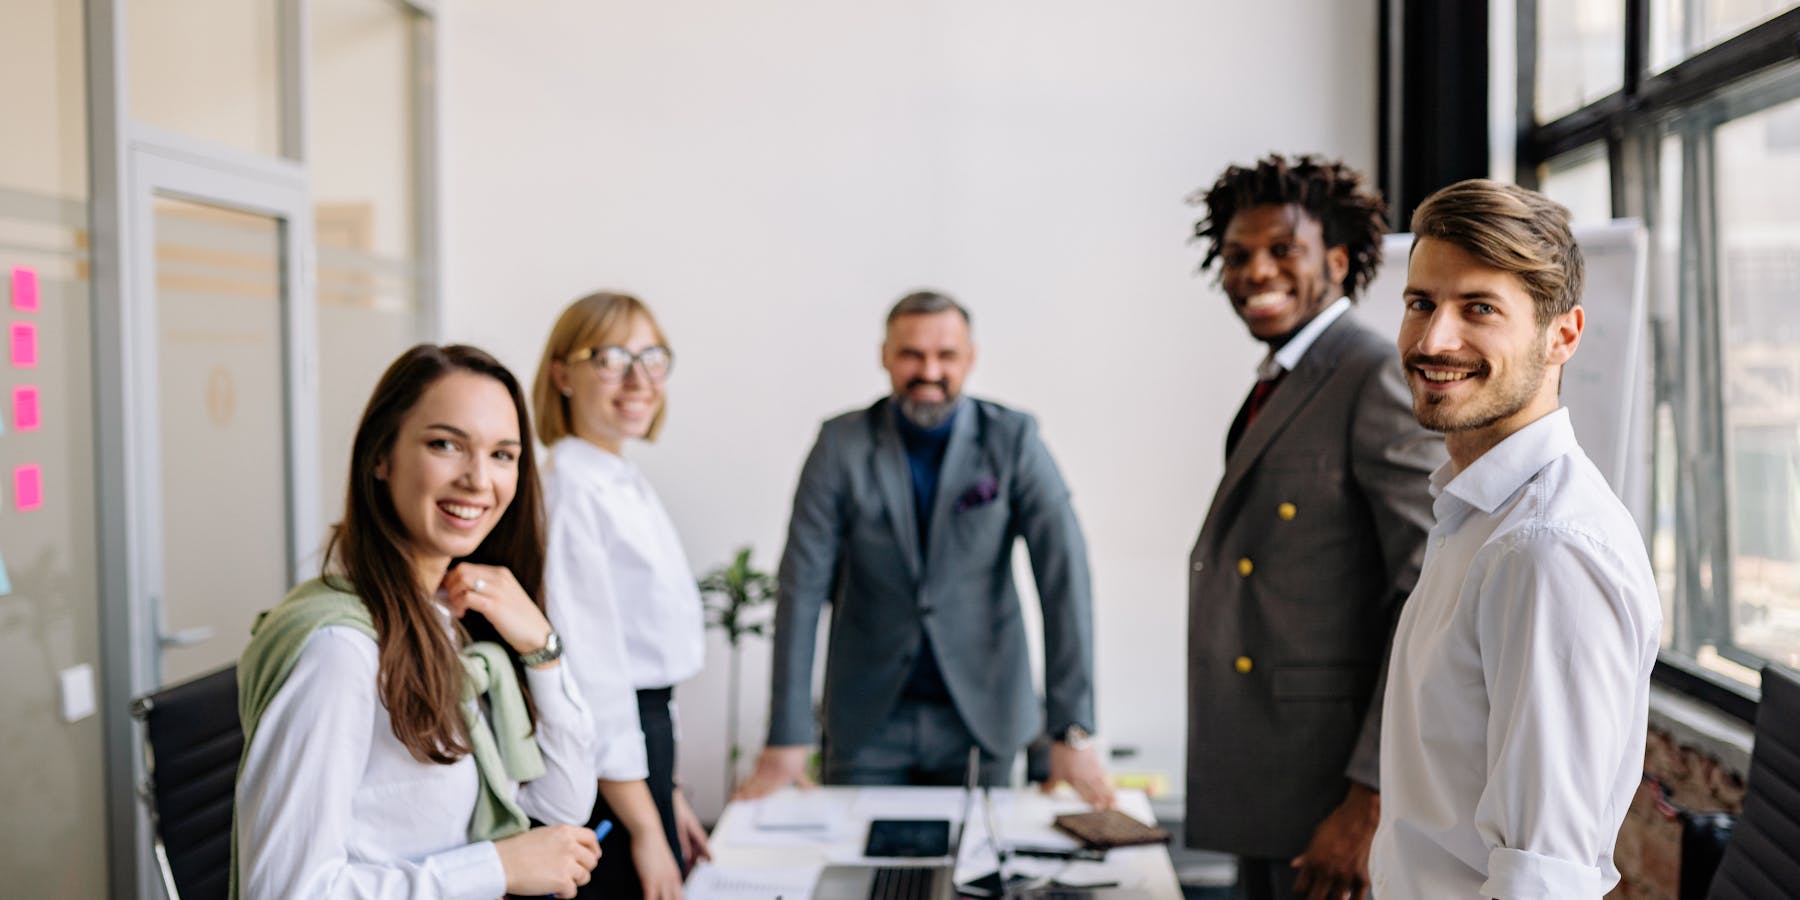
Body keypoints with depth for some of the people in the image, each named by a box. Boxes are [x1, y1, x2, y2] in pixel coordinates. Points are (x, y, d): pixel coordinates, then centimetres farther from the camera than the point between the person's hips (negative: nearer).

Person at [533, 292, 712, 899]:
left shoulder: (627, 486, 13)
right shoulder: (570, 490, -16)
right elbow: (588, 662, -20)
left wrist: (668, 794, 19)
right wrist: (645, 825, -18)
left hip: (643, 738, 9)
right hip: (602, 753, -9)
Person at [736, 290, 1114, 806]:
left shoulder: (1013, 440, -7)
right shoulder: (842, 444, -7)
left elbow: (1064, 576, -12)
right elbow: (802, 587, -9)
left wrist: (1073, 731, -18)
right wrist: (787, 738, -12)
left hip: (981, 719, 0)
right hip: (869, 723, 0)